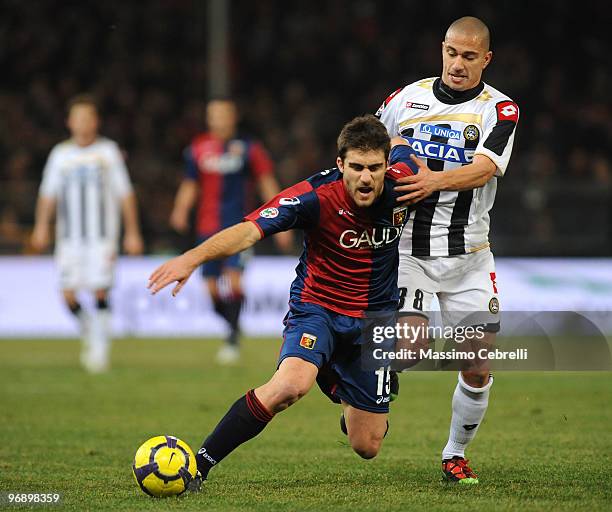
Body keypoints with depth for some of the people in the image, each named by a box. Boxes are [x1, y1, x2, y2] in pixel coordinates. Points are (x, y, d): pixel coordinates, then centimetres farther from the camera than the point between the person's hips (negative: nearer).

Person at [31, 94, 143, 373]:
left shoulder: (108, 151, 5)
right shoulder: (60, 154, 10)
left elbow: (125, 193, 7)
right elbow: (48, 193, 11)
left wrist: (132, 233, 4)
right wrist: (41, 226, -2)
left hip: (102, 235, -2)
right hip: (69, 235, 2)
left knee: (100, 290, -13)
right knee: (68, 292, -5)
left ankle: (100, 346, -4)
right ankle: (88, 329, 21)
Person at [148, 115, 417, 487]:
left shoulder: (400, 181, -14)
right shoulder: (316, 195, -25)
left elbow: (401, 145, 10)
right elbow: (250, 230, -35)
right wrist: (194, 258, -48)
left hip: (374, 318, 4)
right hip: (317, 307, -4)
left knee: (367, 447, 6)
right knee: (291, 384, -36)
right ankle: (200, 464, -22)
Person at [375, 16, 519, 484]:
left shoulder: (499, 110, -3)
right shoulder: (408, 98, 3)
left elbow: (484, 169, -20)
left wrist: (435, 181, -37)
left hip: (468, 253, 0)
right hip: (408, 246, 0)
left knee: (477, 369, 2)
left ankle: (455, 454, 24)